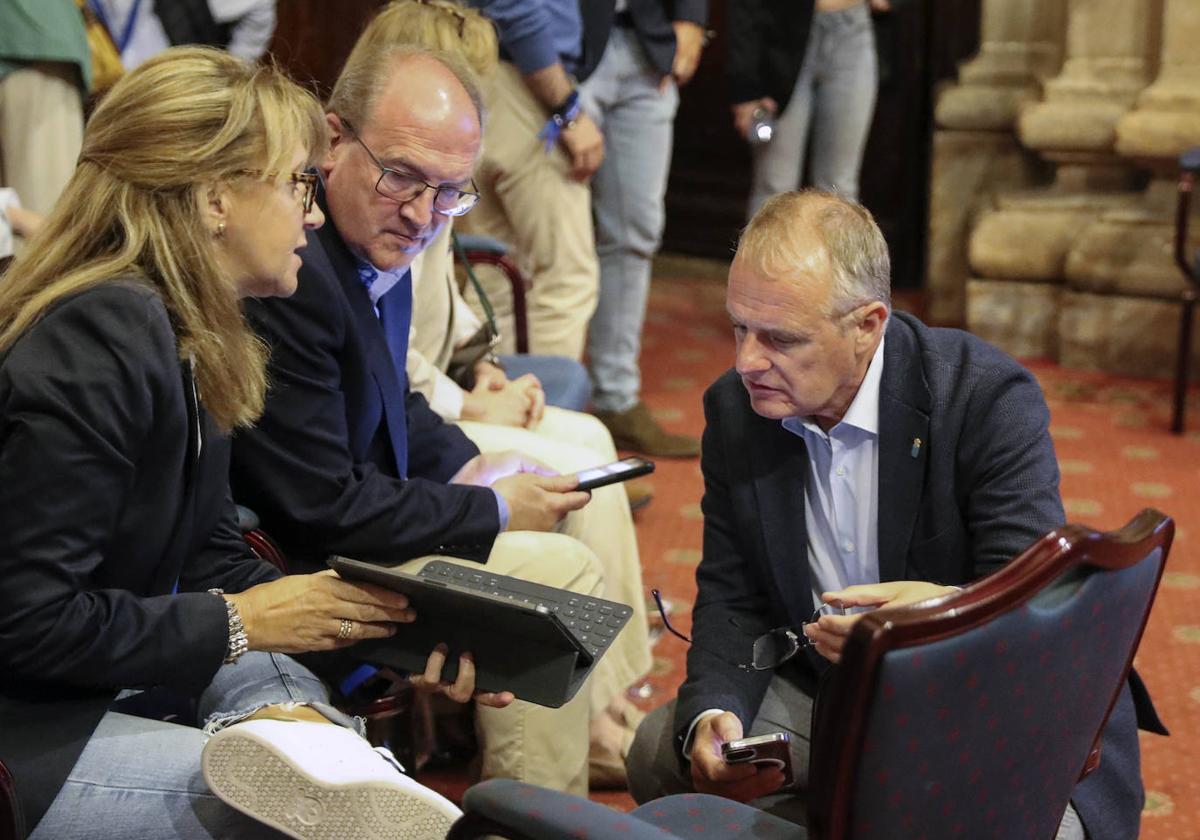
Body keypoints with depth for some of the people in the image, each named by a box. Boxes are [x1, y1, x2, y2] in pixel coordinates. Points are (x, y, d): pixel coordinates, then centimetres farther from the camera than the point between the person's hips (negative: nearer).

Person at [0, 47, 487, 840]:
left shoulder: (189, 335, 7)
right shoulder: (101, 340, -22)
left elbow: (212, 557, 9)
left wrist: (394, 626, -3)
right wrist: (238, 622, -15)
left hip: (90, 679, 10)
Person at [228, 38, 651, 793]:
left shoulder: (380, 237, -1)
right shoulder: (293, 277, -31)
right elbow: (322, 510, -28)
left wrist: (475, 467, -2)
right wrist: (493, 508, -16)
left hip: (360, 496, 11)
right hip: (310, 559, -11)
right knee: (560, 571, -17)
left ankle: (607, 727, 25)